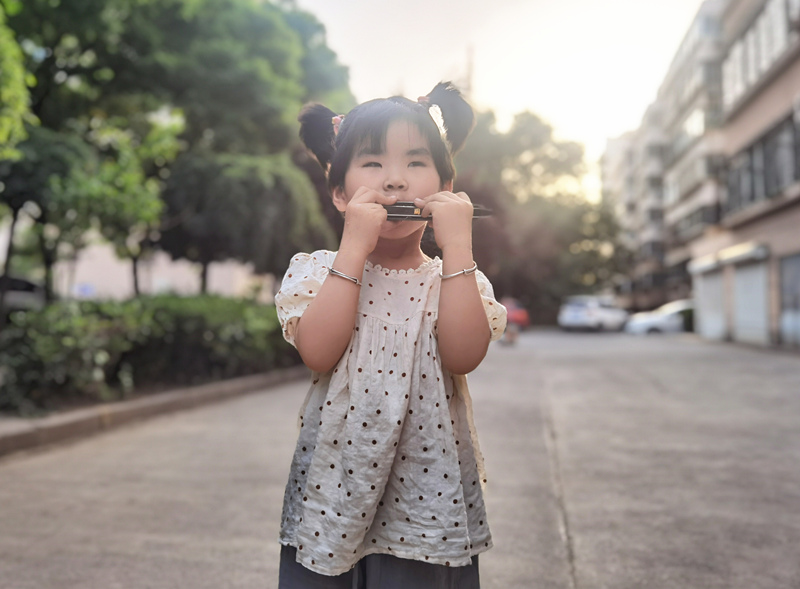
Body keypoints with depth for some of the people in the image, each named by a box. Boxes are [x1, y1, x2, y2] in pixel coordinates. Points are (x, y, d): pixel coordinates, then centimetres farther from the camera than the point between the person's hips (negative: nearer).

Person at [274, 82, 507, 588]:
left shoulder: (456, 277, 3)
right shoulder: (319, 271, 1)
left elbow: (463, 357, -16)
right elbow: (318, 353, -17)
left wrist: (457, 244, -17)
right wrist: (354, 246, -18)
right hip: (333, 492, 0)